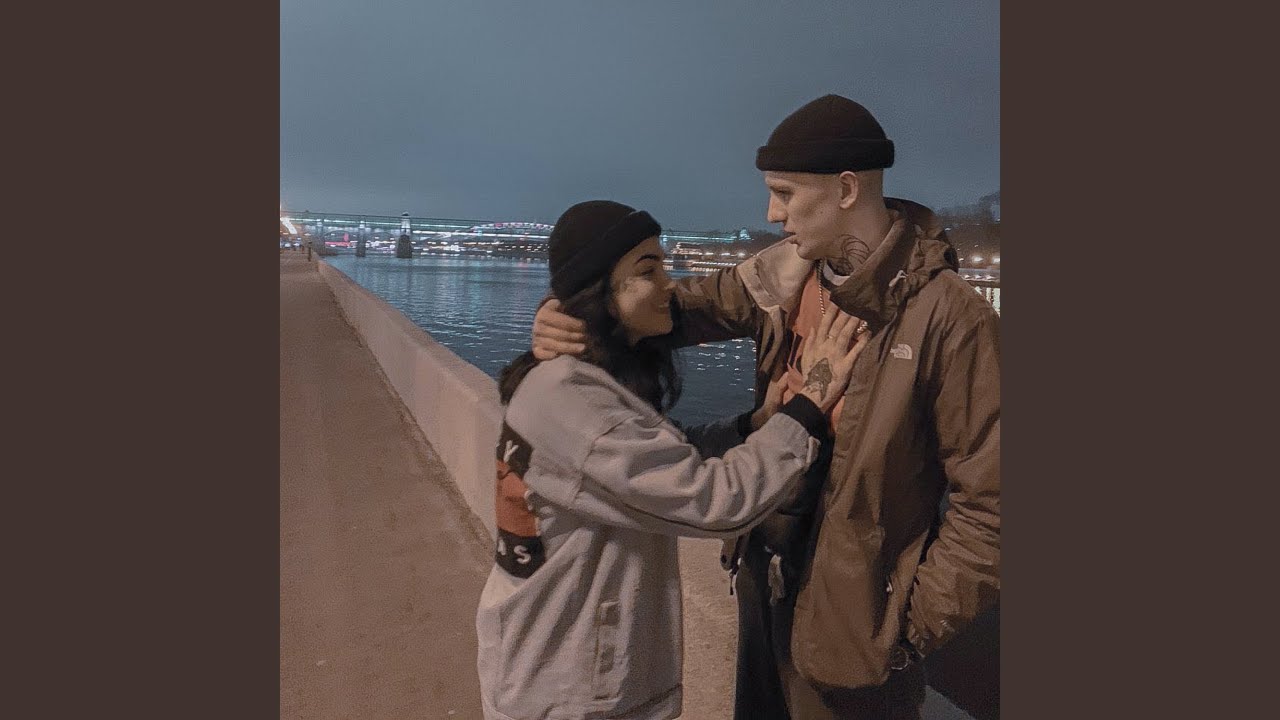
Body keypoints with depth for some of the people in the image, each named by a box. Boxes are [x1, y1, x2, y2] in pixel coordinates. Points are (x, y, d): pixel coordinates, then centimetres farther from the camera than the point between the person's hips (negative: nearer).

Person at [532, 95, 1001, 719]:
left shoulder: (948, 317, -23)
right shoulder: (787, 275, -5)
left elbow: (987, 498, -20)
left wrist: (915, 625, -14)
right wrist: (575, 318, -17)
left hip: (849, 617, -5)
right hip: (763, 573, 6)